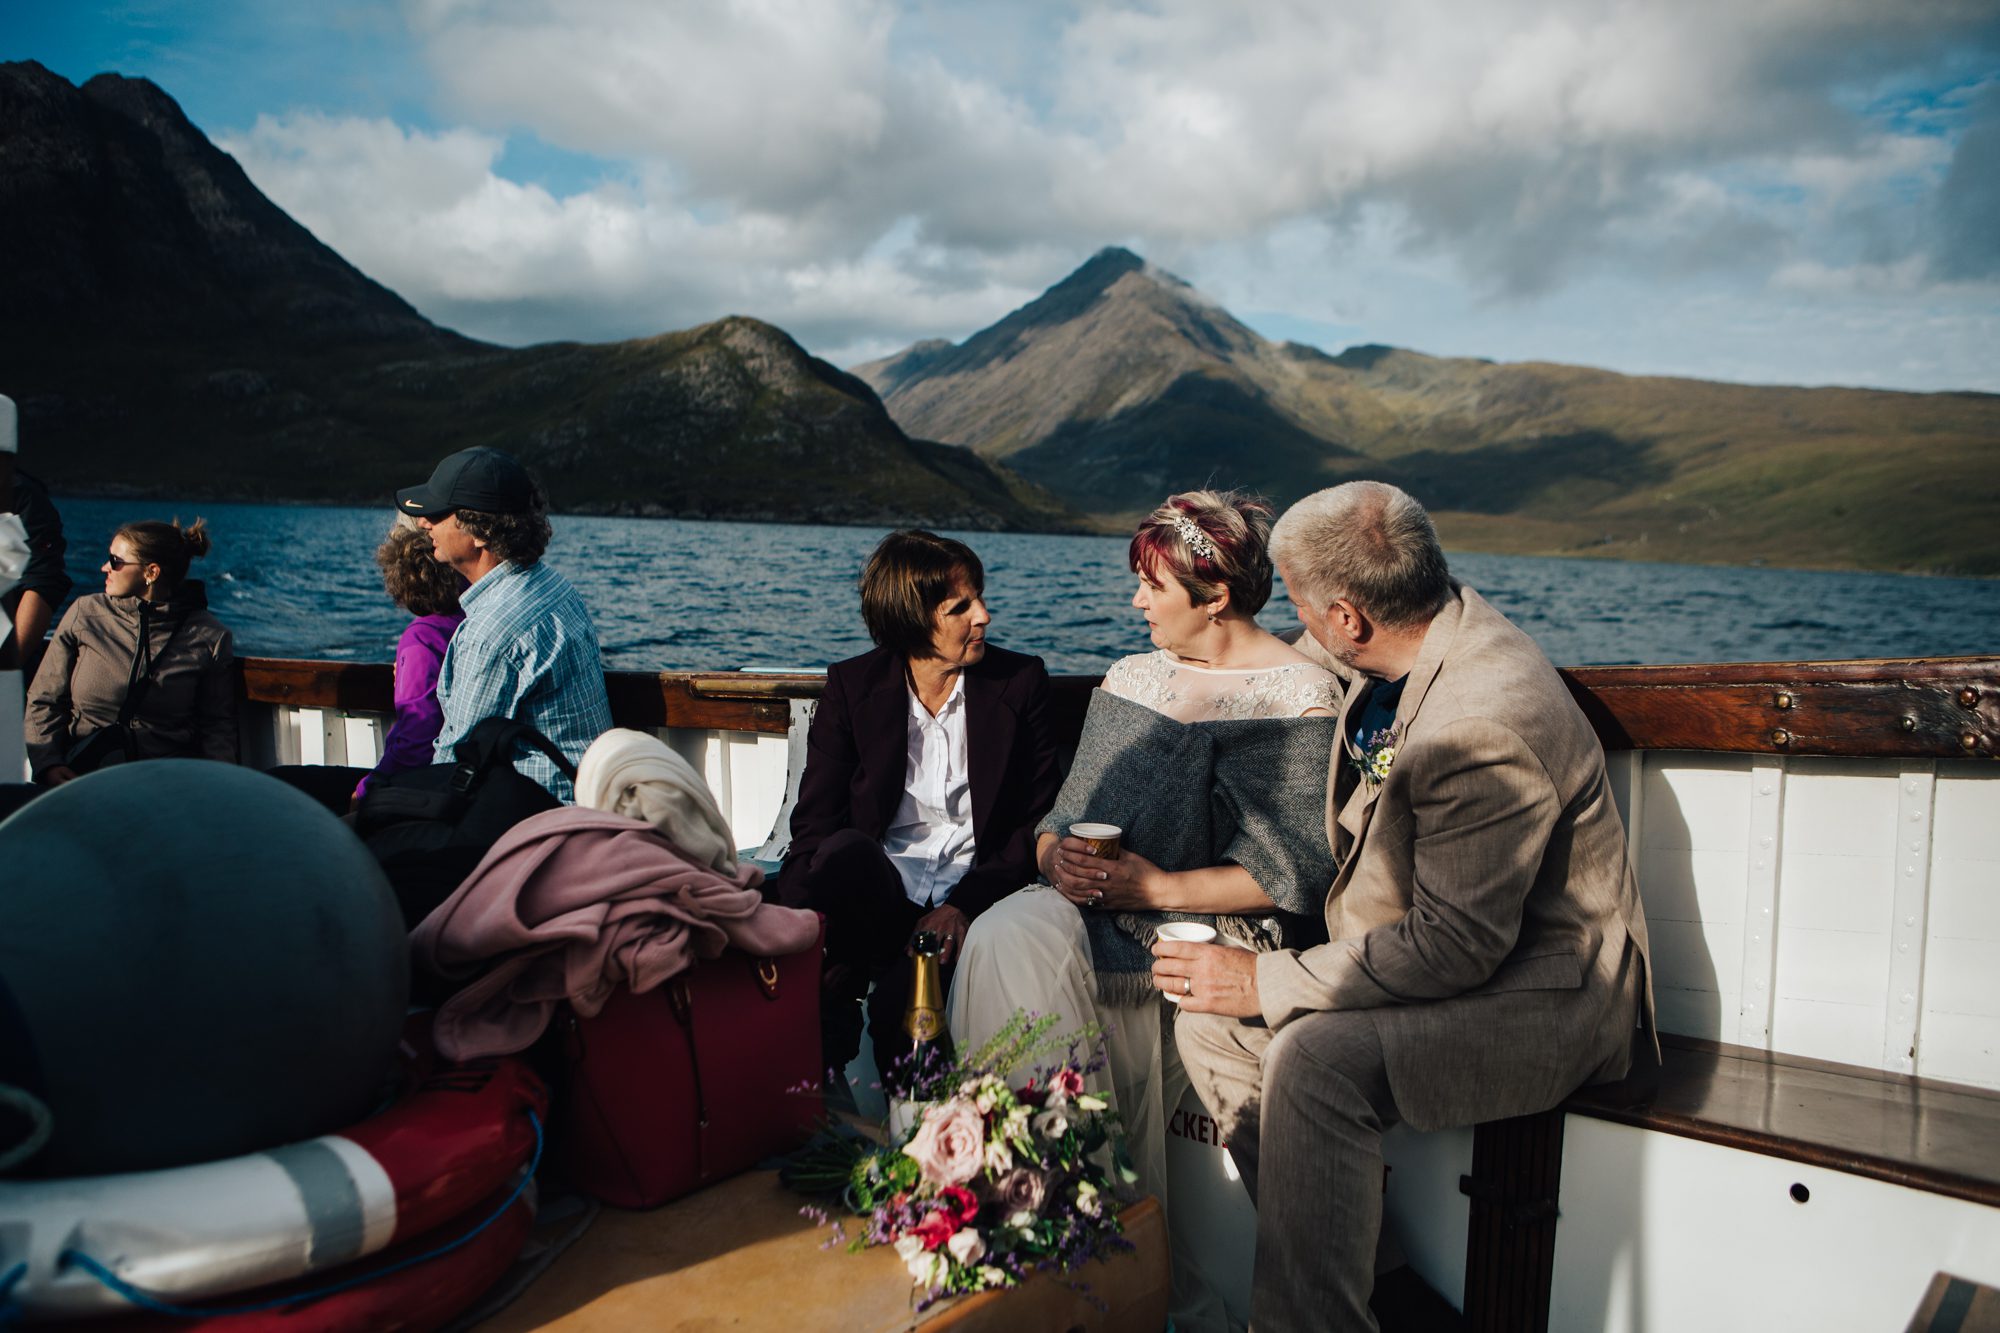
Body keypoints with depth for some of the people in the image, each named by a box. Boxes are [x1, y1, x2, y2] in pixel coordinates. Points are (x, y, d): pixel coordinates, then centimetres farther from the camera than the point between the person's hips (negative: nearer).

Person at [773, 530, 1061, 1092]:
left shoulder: (1020, 681, 6)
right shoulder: (852, 685, 6)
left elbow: (1039, 819, 3)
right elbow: (815, 820, 1)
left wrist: (967, 903, -14)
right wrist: (804, 911, -21)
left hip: (973, 893, -1)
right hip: (877, 890, 2)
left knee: (902, 1007, -34)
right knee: (847, 852, -35)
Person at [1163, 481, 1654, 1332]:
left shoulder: (1487, 727, -31)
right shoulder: (1433, 628, -2)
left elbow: (1454, 947, -29)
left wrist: (1266, 981, -23)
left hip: (1541, 994, -9)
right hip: (1446, 943, 10)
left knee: (1315, 1057, -33)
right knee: (1213, 1022, -3)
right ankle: (1341, 1246, 11)